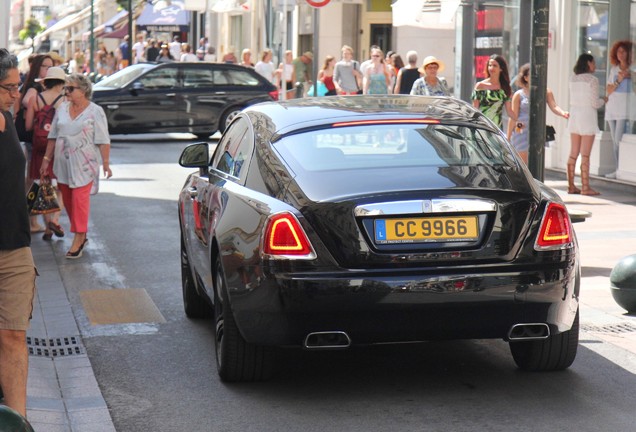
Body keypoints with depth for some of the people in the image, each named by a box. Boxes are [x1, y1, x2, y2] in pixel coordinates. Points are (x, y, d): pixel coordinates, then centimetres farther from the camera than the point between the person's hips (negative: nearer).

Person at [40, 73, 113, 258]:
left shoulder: (95, 111, -4)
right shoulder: (62, 109, 10)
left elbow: (103, 141, -6)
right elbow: (53, 137, 16)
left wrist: (106, 163, -11)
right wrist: (47, 158, 14)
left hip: (84, 164, -5)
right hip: (63, 163, 6)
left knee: (80, 198, -11)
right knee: (68, 200, 7)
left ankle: (78, 240, -10)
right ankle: (81, 235, 18)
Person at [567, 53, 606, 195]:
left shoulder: (573, 79, 7)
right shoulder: (592, 80, -10)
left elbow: (573, 100, 11)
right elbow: (595, 103, -12)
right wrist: (603, 100, 9)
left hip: (574, 116, 6)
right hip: (587, 116, -6)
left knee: (573, 153, 9)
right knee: (585, 155, -3)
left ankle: (571, 185, 11)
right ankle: (585, 187, -1)